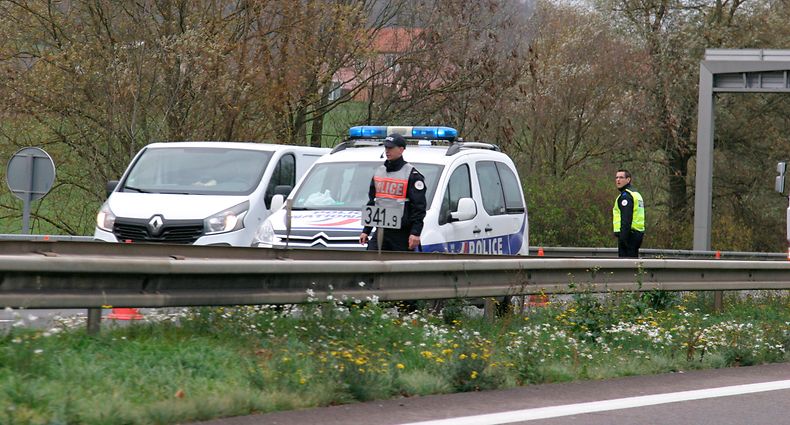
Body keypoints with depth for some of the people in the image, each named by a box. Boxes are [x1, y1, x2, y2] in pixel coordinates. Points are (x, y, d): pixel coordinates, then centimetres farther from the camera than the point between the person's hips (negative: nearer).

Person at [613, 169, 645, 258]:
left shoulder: (625, 195, -12)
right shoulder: (636, 194, 21)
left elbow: (626, 220, -21)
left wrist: (623, 237, -24)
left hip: (629, 234, -10)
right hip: (638, 233, 10)